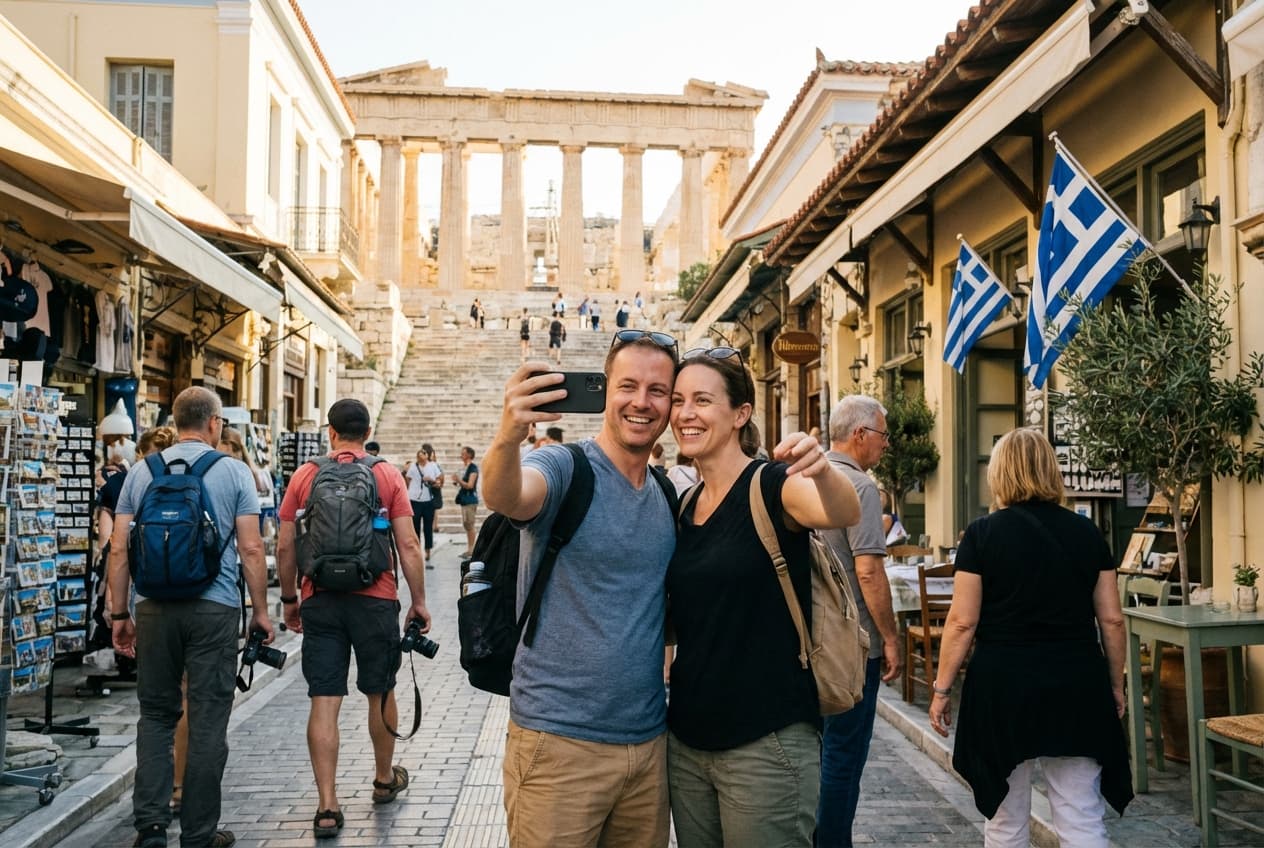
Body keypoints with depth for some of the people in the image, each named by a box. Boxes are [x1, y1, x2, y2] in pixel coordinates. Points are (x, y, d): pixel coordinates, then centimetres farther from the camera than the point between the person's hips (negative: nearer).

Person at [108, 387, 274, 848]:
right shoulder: (233, 472, -2)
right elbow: (251, 549, -6)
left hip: (155, 607, 3)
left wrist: (120, 614, 12)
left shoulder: (141, 472, 6)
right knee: (208, 720, 4)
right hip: (214, 607, -3)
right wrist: (260, 610, 3)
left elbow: (118, 549, 5)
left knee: (155, 714, 14)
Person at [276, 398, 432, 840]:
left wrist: (289, 597, 15)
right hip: (375, 601, -1)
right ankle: (385, 780, 35)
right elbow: (408, 546, -5)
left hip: (319, 602, 1)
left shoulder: (304, 476, 2)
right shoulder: (388, 475, -2)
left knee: (324, 702, 4)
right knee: (380, 694, 16)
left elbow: (285, 547, 3)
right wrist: (419, 600, 3)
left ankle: (327, 806, 5)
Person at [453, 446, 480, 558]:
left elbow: (470, 485, -18)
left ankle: (471, 549, -5)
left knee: (470, 525, -8)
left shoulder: (473, 468, -11)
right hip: (464, 500, 10)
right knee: (466, 525, 11)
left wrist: (459, 480, -28)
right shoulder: (465, 468, 16)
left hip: (470, 500, -10)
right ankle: (469, 549, 16)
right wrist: (457, 482, 7)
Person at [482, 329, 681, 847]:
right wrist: (507, 438, -53)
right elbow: (504, 498, -34)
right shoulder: (564, 468, -11)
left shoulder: (669, 497, 8)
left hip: (650, 741, 6)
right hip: (559, 741, -6)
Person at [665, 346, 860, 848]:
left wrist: (823, 471, -52)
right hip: (686, 739, 6)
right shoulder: (685, 505, 8)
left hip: (766, 743, -6)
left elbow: (844, 514, -34)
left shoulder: (772, 485, -11)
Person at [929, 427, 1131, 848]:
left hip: (1003, 686, -2)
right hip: (1076, 686, 2)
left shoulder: (982, 533, -6)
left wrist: (941, 689, 0)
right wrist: (1116, 685, 18)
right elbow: (1111, 620, 5)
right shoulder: (1087, 532, 3)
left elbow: (962, 622, -8)